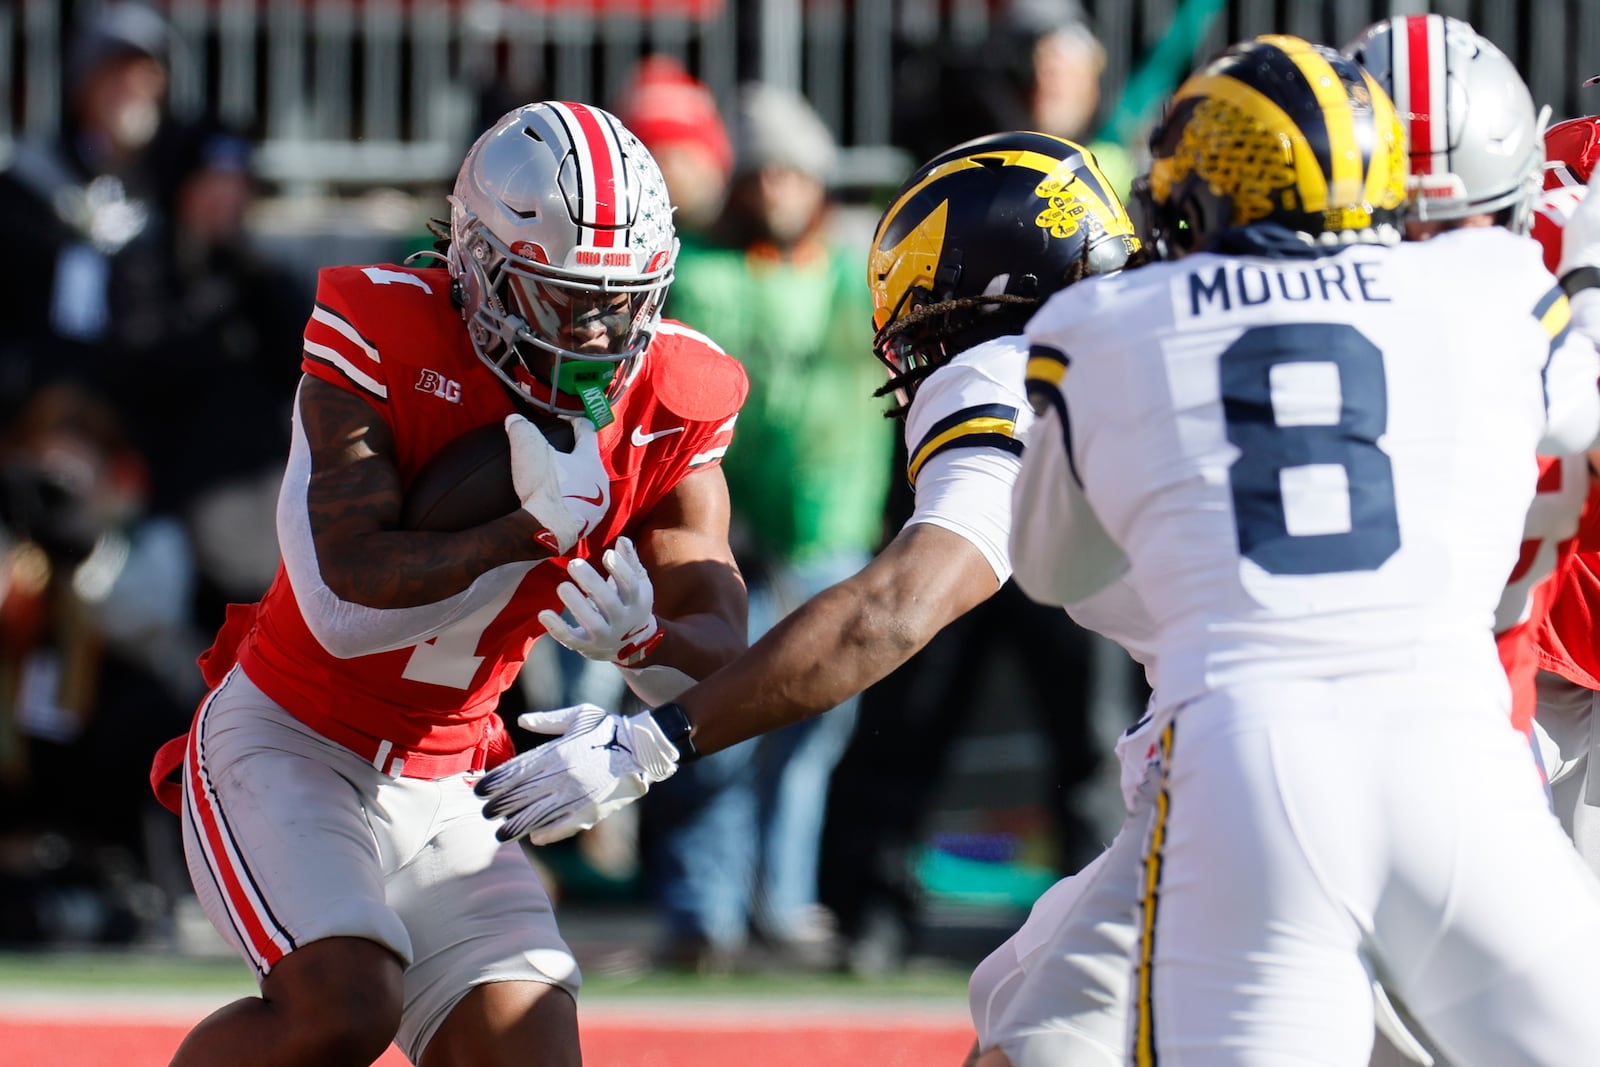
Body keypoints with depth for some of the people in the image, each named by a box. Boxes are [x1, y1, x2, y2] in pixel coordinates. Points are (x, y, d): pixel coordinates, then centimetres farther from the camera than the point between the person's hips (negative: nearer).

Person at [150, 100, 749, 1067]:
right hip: (290, 743, -6)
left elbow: (722, 652, -8)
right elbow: (346, 604, -28)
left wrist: (640, 634, -31)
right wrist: (545, 525, -29)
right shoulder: (384, 351, -19)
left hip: (444, 789, 6)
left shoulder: (668, 405, -5)